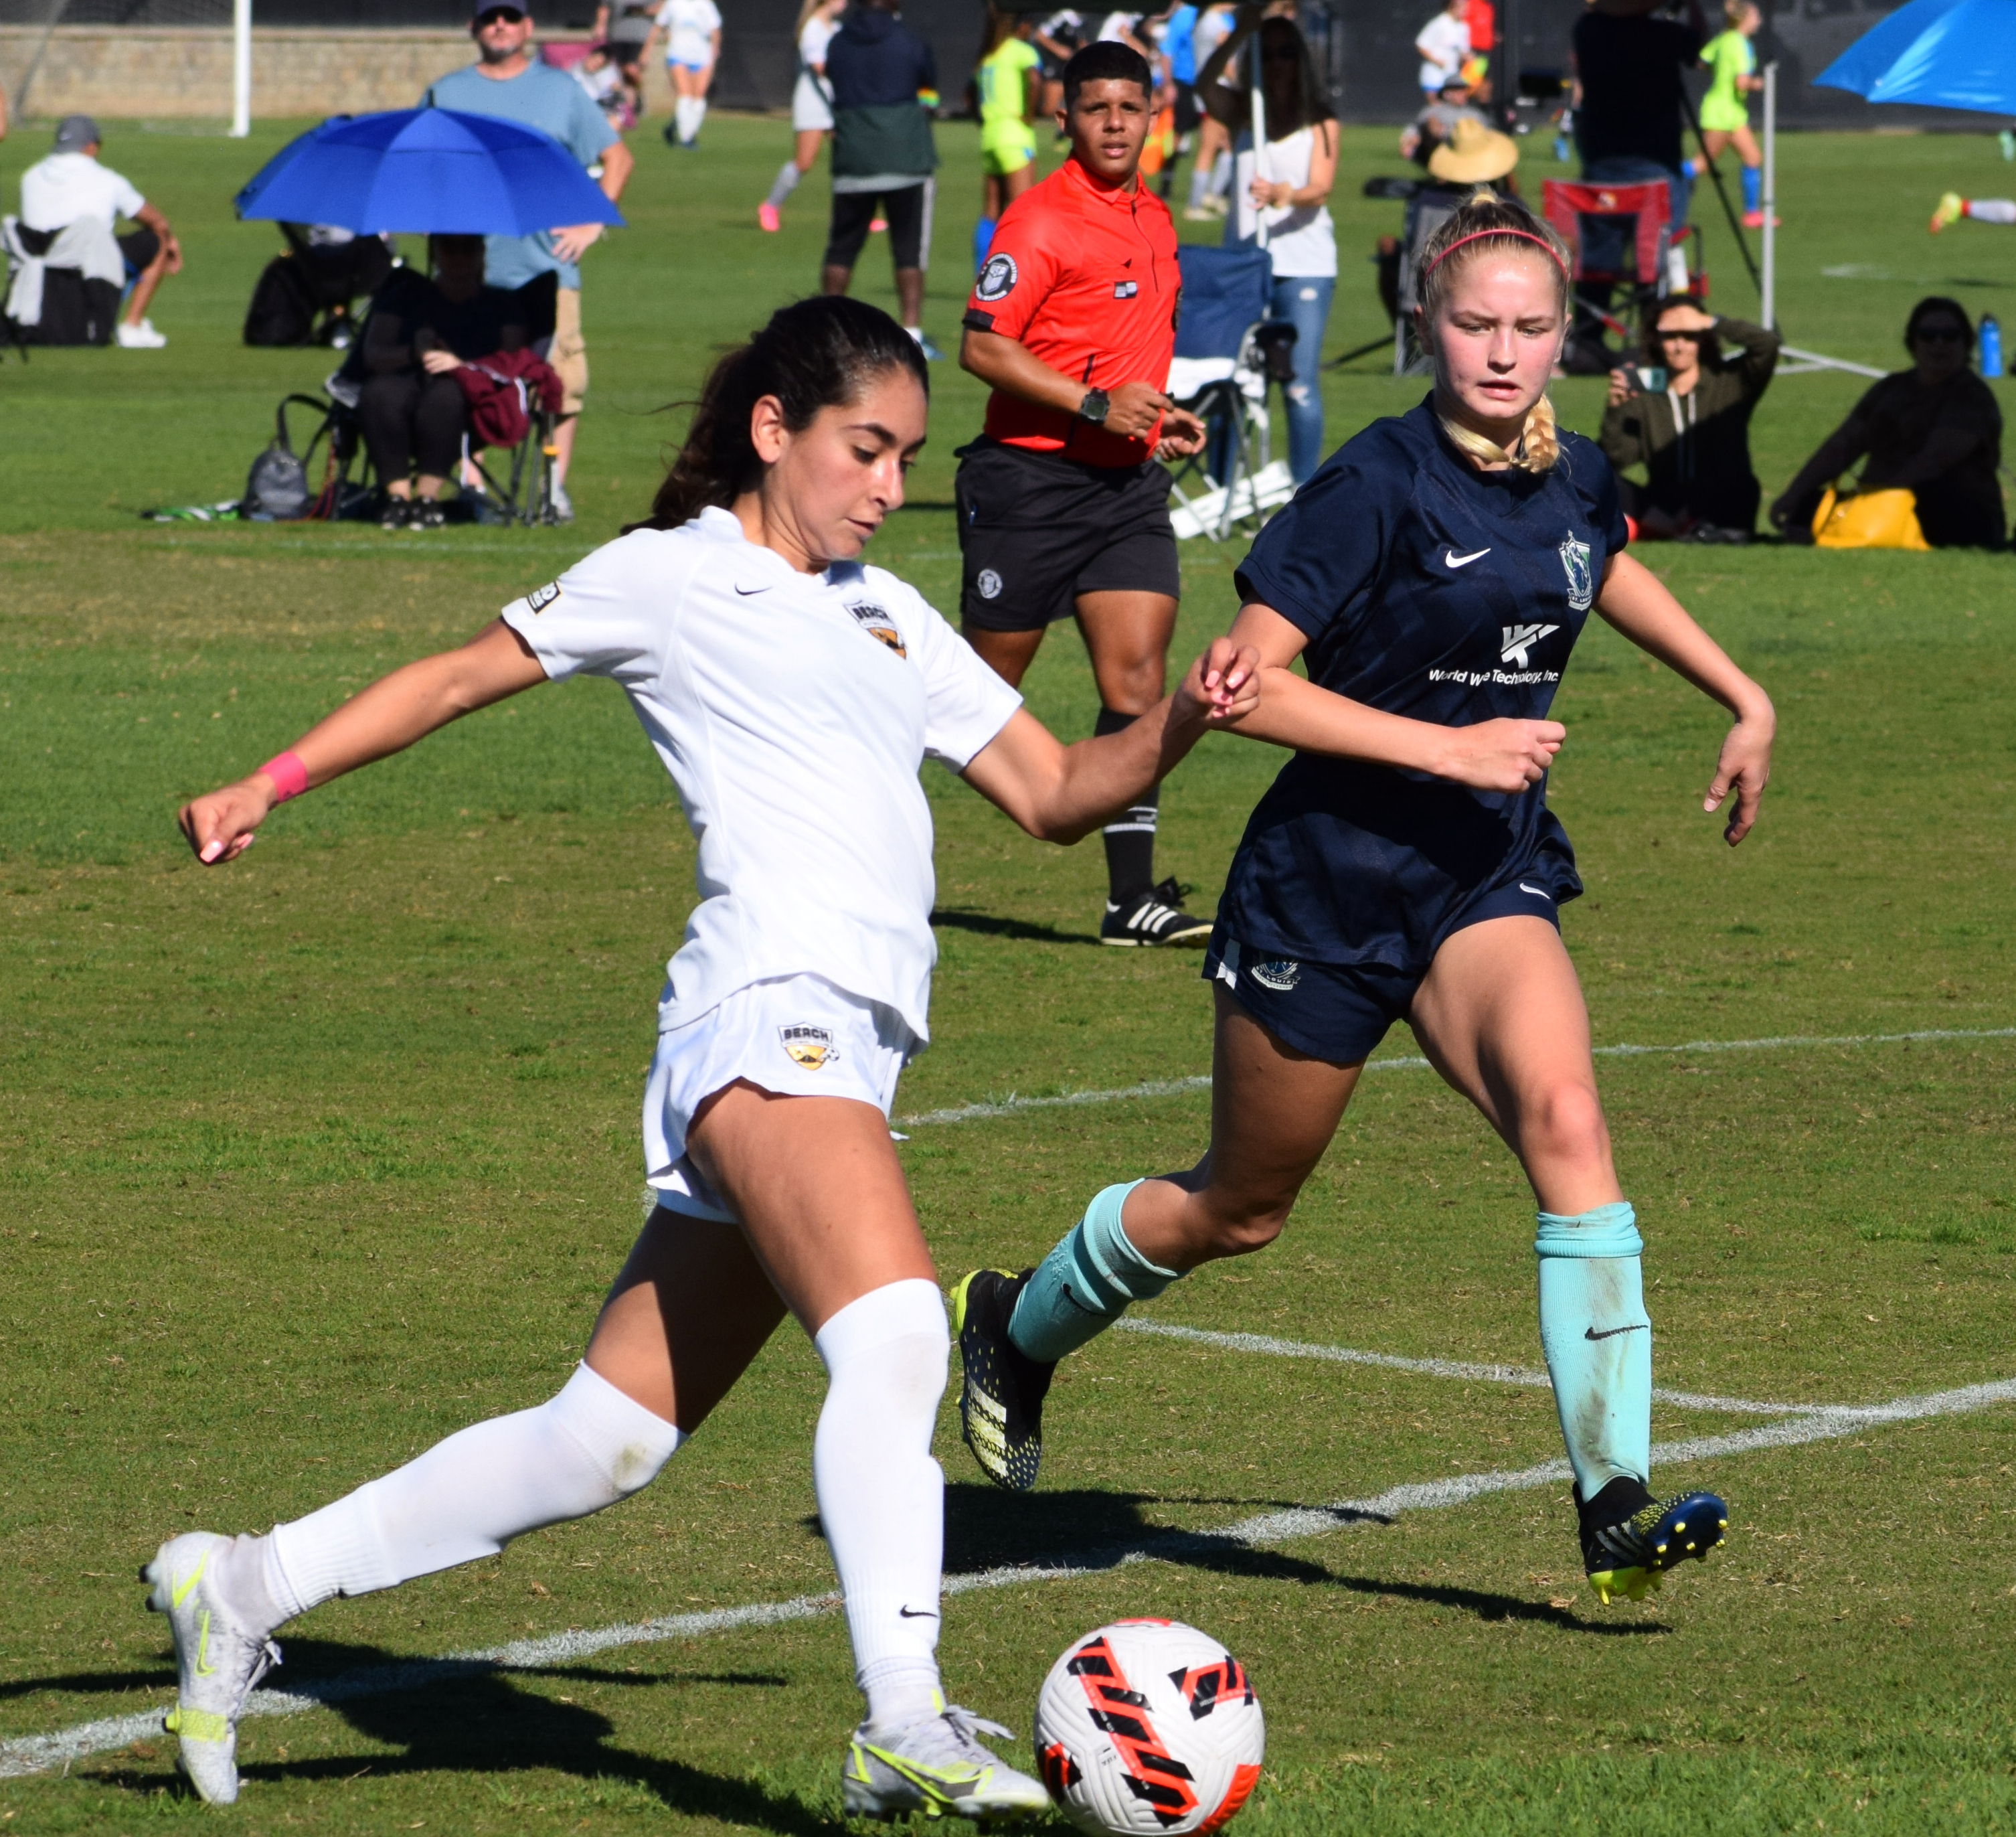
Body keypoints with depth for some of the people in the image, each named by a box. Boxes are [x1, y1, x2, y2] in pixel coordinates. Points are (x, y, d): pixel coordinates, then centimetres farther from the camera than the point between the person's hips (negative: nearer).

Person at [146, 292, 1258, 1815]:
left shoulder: (890, 617, 26)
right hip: (766, 1010, -7)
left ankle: (249, 1587, 18)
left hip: (846, 1059, 7)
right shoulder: (672, 576, 8)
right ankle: (904, 1722, -40)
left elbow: (1054, 794, 25)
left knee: (605, 1440, 8)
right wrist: (266, 787, 6)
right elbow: (457, 679, 13)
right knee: (895, 1331, -30)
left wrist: (1175, 728, 6)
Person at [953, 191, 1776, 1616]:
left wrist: (1743, 699, 30)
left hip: (1489, 880, 4)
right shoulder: (1381, 484, -17)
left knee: (1564, 1119, -23)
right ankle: (1020, 1325, 43)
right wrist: (1450, 747, -25)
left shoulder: (1578, 481, 2)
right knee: (1240, 1206, 12)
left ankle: (1619, 1504, -26)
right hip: (1329, 880, -4)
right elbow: (1248, 681, -22)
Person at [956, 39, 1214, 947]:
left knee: (1138, 675, -6)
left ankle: (1131, 898, -6)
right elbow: (982, 347, -17)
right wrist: (1095, 407, -21)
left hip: (1127, 486, 6)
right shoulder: (1040, 219, -11)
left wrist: (1160, 416, 14)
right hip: (1030, 479, -6)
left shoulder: (1154, 220, 14)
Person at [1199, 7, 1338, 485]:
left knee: (1301, 386, -6)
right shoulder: (1242, 113, 9)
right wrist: (1239, 37, -26)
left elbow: (1320, 190, -8)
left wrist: (1283, 194, -29)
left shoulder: (1321, 122, 4)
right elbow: (1207, 83, -12)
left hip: (1304, 263, -2)